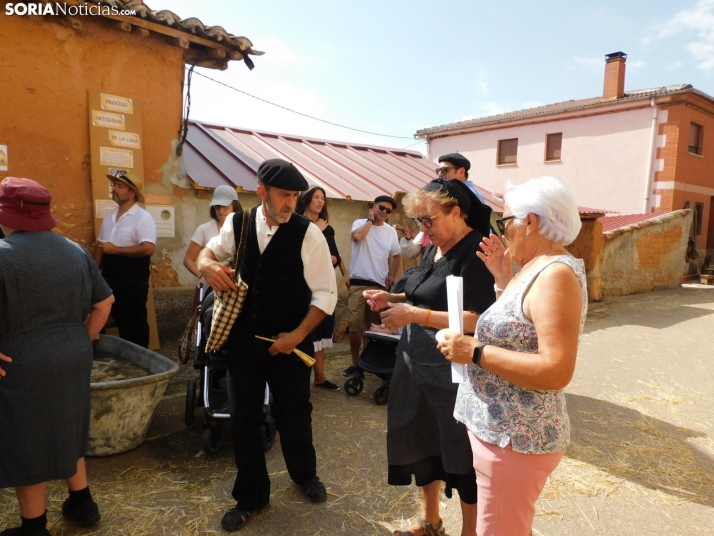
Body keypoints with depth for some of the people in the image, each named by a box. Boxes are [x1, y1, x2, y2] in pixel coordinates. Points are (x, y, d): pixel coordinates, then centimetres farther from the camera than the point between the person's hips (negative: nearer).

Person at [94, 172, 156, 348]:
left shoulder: (143, 218, -13)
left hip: (132, 281, -7)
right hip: (110, 279, 7)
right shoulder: (110, 216, 10)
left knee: (134, 323, 5)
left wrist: (115, 249, -18)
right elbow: (100, 245, 15)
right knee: (119, 320, 17)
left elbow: (148, 249, -24)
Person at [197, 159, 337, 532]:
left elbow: (325, 294, -10)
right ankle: (251, 497, 35)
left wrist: (297, 335, -16)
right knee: (243, 418, 11)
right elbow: (208, 252, 14)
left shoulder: (308, 234, -13)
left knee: (293, 415, 13)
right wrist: (208, 265, -11)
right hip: (243, 338, 3)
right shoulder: (237, 224, -3)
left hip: (290, 342, -2)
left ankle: (304, 475, 46)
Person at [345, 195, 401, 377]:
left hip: (380, 285, 3)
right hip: (358, 284, -3)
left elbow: (397, 255, 19)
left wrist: (392, 276, 7)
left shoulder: (391, 231, 8)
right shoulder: (360, 223, -1)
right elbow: (357, 236, -25)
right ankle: (355, 363, 12)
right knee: (355, 325, 0)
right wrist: (370, 220, -11)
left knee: (379, 325, 10)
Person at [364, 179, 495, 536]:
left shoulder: (476, 252, -18)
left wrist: (414, 315, -27)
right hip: (416, 364, 9)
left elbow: (477, 320, -25)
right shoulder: (433, 249, 9)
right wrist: (392, 299, 2)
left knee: (461, 455, 10)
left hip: (454, 373, -8)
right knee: (420, 443, 20)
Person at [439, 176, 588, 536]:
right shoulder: (538, 269, 7)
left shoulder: (556, 275, -23)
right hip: (507, 429, 10)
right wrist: (504, 278, 5)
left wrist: (475, 352, -25)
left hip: (515, 437, -10)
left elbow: (556, 371, -30)